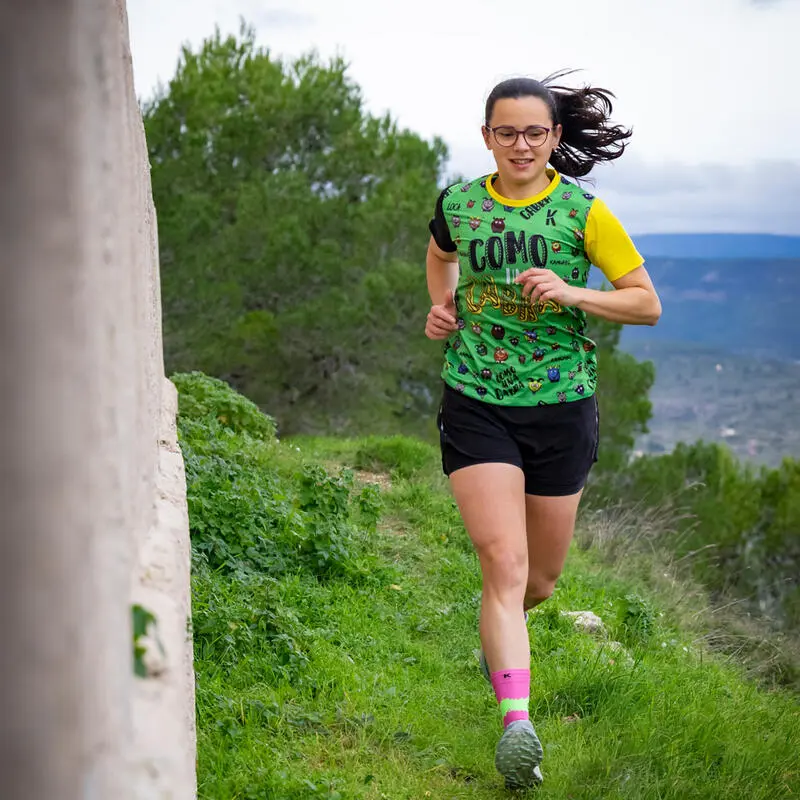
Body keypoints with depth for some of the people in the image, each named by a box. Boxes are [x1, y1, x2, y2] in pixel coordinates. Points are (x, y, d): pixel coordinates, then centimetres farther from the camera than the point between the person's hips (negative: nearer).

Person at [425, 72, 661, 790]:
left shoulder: (583, 212, -4)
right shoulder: (459, 204, 3)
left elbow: (648, 304, -3)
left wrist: (571, 294, -19)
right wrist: (442, 305, 8)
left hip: (561, 407, 0)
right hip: (477, 405, 0)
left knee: (541, 578, 14)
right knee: (505, 563, -16)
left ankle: (499, 635, 48)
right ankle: (517, 721, -17)